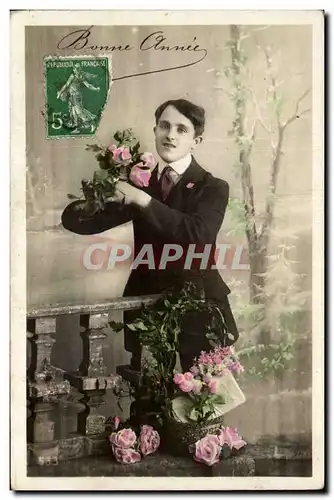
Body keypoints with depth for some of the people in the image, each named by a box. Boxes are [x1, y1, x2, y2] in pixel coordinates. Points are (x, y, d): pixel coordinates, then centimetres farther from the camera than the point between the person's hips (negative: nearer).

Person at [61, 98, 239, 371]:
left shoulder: (213, 187, -3)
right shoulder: (141, 182, 6)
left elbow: (199, 233, -23)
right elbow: (78, 221, 2)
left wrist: (144, 200, -25)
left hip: (197, 310, -2)